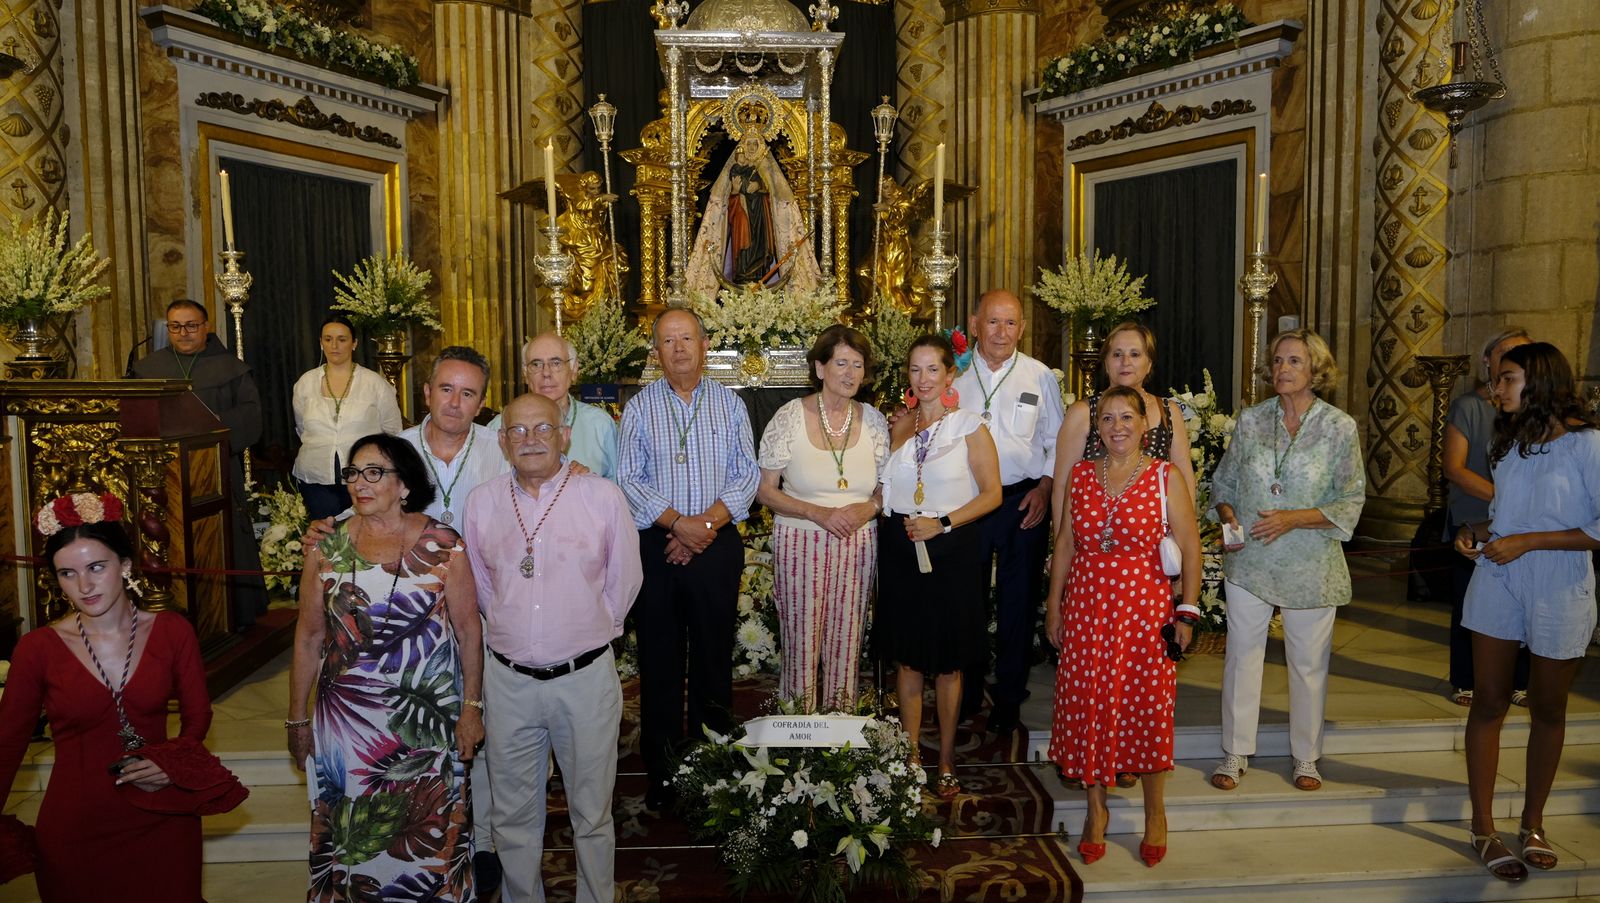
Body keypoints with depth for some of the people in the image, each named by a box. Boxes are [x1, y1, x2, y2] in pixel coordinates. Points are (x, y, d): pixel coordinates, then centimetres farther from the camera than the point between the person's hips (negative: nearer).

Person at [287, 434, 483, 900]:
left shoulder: (442, 544, -4)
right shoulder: (328, 546, 1)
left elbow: (468, 630, -3)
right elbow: (308, 638, 5)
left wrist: (471, 707, -5)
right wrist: (298, 718, 6)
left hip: (428, 717, -1)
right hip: (347, 719, 2)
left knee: (429, 832, 7)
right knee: (350, 838, 9)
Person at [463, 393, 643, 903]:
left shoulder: (603, 497, -5)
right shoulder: (483, 502, 3)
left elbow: (624, 580, 3)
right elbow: (479, 584, 15)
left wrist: (589, 630, 8)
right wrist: (509, 629, 12)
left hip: (586, 676, -2)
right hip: (508, 680, 2)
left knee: (592, 812, 11)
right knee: (513, 813, 15)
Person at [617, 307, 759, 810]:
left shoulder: (729, 404, 7)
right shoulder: (640, 407, 4)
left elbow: (746, 475, 0)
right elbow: (627, 479, -3)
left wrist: (709, 522, -13)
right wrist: (678, 523, -14)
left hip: (717, 546, 1)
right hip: (656, 547, 0)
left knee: (714, 656, 6)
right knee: (659, 660, 5)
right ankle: (660, 774, 16)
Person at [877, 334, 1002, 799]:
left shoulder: (969, 426, -4)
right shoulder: (899, 425, 9)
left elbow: (991, 493, -6)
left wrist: (942, 523, -15)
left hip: (952, 551, -3)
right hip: (900, 548, 4)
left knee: (947, 662, 6)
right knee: (906, 658, 9)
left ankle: (946, 761, 19)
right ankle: (912, 757, 21)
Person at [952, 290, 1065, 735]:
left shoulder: (1040, 377, 4)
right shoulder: (955, 375, 3)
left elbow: (1057, 443, 6)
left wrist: (1045, 487, -7)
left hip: (1024, 501, 0)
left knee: (1018, 602, 6)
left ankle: (1008, 700, 21)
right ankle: (967, 695, 24)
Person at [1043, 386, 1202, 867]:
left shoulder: (1165, 477, -2)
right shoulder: (1081, 475, 6)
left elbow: (1191, 547, -2)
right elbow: (1064, 542, 9)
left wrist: (1187, 611, -6)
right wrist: (1053, 605, 7)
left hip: (1145, 607, -2)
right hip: (1085, 607, 3)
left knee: (1147, 705, 2)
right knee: (1087, 704, 5)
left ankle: (1155, 813, 23)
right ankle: (1096, 809, 23)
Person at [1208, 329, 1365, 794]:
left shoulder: (1340, 427, -3)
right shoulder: (1250, 420, 3)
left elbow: (1350, 502, -5)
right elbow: (1222, 483, 11)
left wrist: (1293, 519, -17)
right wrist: (1228, 517, -9)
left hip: (1310, 564, -1)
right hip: (1248, 560, 2)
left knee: (1309, 663, 9)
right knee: (1241, 655, 6)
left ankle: (1305, 758, 27)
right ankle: (1235, 754, 19)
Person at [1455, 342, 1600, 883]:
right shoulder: (1510, 441, 8)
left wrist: (1527, 542, -18)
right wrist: (1476, 532, 1)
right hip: (1498, 584, 4)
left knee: (1547, 709, 12)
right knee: (1489, 702, 4)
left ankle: (1532, 823, 28)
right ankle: (1483, 829, 12)